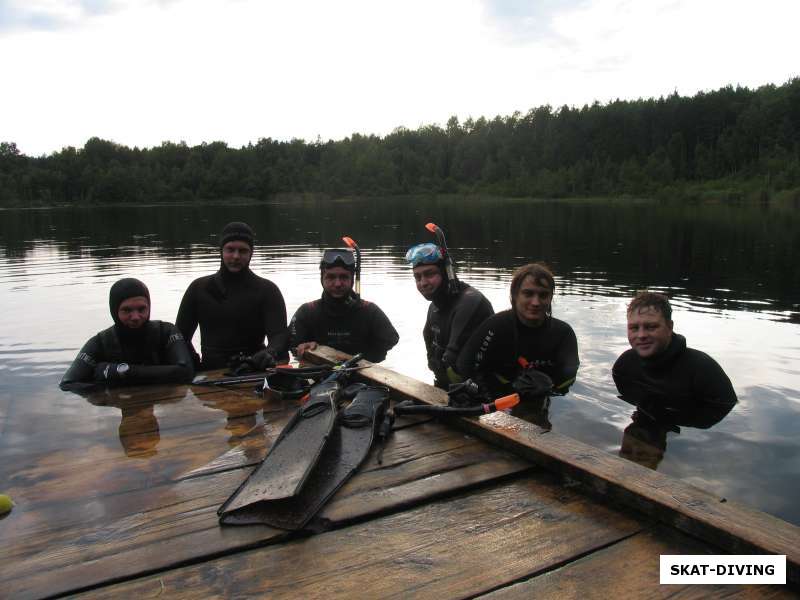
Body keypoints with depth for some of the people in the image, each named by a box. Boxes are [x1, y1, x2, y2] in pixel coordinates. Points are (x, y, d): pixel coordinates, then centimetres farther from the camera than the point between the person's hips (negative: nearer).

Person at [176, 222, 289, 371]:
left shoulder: (267, 290, 4)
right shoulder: (199, 288, 12)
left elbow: (280, 335, -11)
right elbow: (180, 336, 16)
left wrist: (270, 353, -33)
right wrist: (196, 367, -1)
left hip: (254, 374, -1)